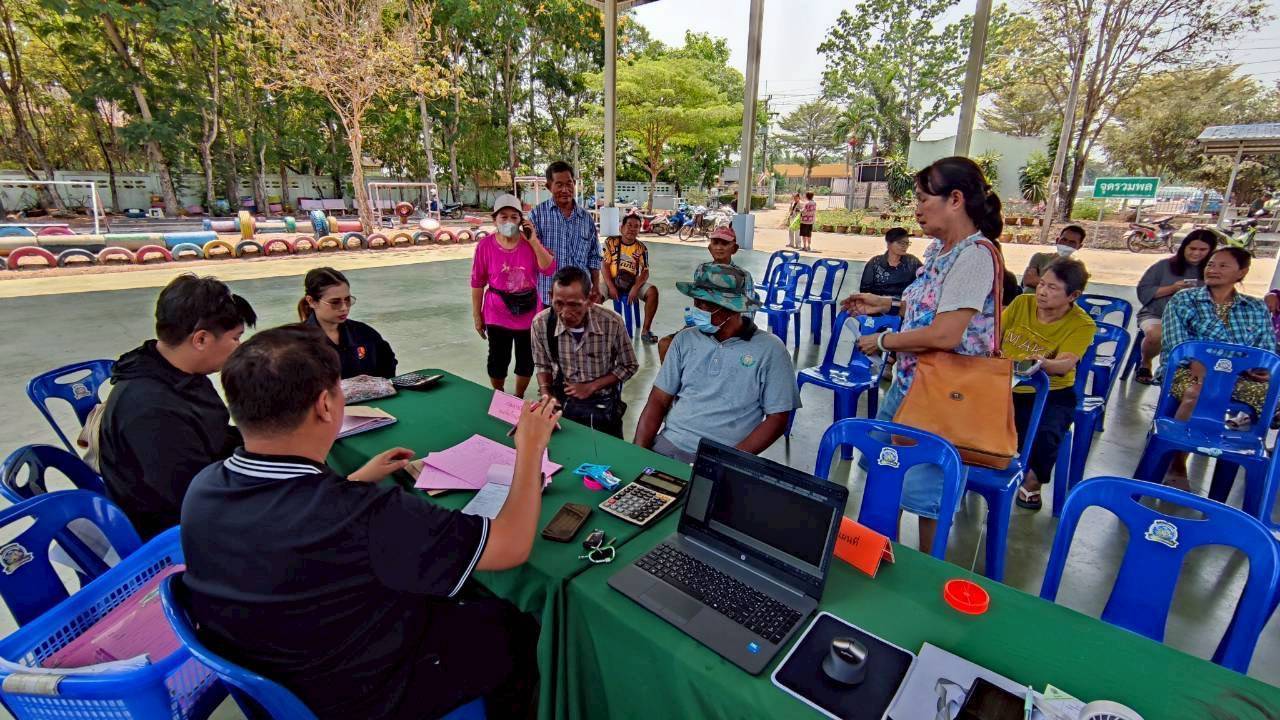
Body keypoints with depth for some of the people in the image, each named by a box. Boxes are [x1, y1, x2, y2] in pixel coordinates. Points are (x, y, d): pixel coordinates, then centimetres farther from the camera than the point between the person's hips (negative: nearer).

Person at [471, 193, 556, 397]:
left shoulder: (531, 242, -5)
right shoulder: (485, 245, -8)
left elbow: (549, 270, -16)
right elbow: (477, 283, -3)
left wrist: (534, 241, -20)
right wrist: (476, 315, -1)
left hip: (529, 313, 2)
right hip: (497, 315, -1)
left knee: (526, 360, 13)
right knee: (498, 360, 9)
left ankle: (518, 398, 36)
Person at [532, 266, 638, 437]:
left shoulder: (612, 323, -17)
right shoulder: (541, 323, -11)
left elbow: (628, 366, -2)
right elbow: (542, 365, 7)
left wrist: (591, 387, -10)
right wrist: (546, 393, -10)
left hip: (601, 403, -1)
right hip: (559, 399, 2)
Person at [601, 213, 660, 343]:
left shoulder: (641, 248, 1)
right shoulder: (611, 242, -1)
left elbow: (645, 272, -4)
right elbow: (605, 266, -4)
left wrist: (635, 288, -22)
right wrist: (611, 287, -17)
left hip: (633, 283, 1)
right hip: (613, 281, -1)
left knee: (652, 292, -26)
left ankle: (646, 330, -17)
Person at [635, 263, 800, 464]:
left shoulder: (769, 349, -4)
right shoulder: (685, 339, 6)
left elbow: (777, 418, -3)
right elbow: (658, 400, 7)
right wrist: (638, 451, -6)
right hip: (668, 442, 3)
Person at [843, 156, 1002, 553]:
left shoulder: (975, 255, -21)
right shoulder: (939, 248, 8)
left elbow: (945, 334, -27)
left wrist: (883, 341, -15)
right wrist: (886, 304, 12)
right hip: (908, 382, 10)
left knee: (926, 496, 3)